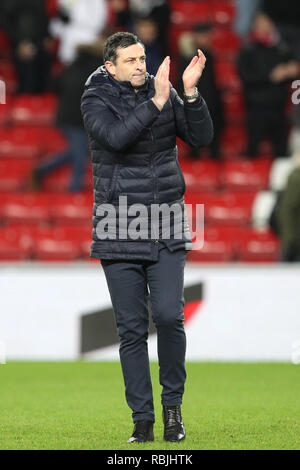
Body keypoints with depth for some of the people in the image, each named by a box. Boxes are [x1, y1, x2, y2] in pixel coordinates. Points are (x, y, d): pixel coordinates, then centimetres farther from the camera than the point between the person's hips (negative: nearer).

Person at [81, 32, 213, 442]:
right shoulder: (95, 99, -4)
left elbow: (202, 137, -2)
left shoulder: (164, 92, 4)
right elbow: (117, 136, -22)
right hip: (119, 231, -1)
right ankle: (142, 419, 8)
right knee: (131, 329, 1)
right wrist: (156, 102, -27)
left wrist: (191, 92, -15)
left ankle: (173, 405, 8)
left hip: (166, 227, 1)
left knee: (169, 316, -12)